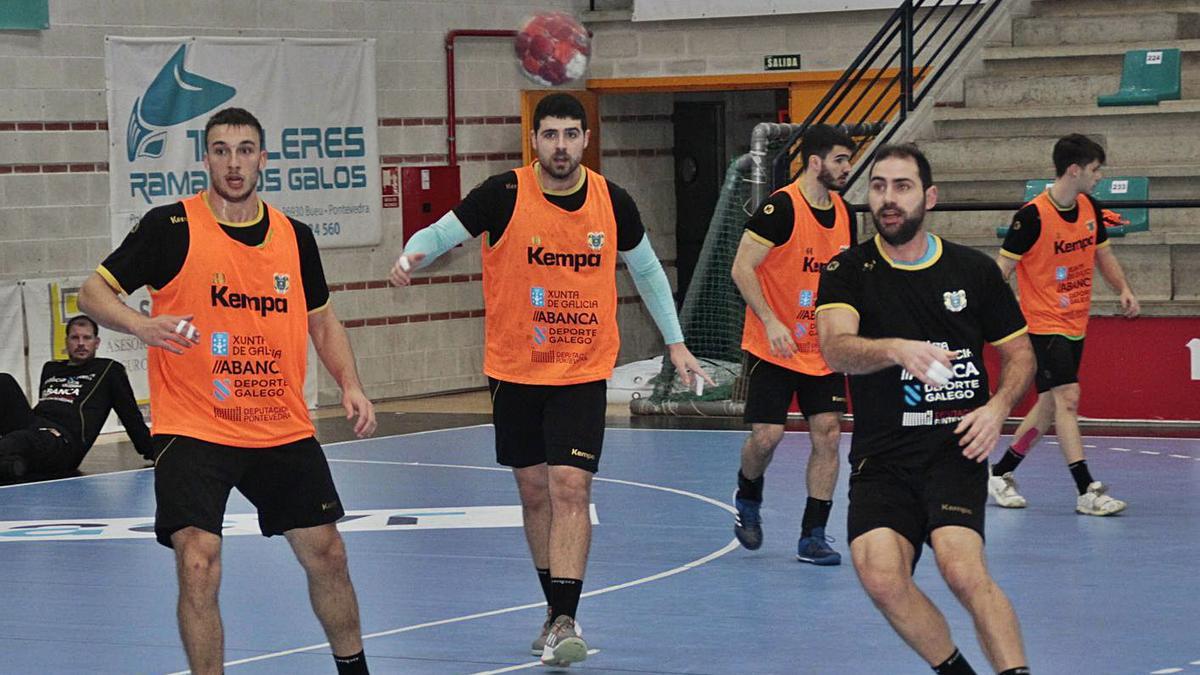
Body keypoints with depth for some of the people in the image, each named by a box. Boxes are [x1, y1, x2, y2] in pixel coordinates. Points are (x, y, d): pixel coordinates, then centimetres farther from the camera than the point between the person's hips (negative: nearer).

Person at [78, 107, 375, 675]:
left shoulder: (294, 238, 5)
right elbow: (93, 291, -4)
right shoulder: (170, 227, -7)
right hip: (192, 430, -4)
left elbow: (322, 320, 19)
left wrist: (351, 386, 4)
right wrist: (143, 325, -24)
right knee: (198, 564, -17)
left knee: (325, 554, 11)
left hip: (284, 430, 4)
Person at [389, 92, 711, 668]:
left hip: (583, 372, 0)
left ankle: (565, 623, -14)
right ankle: (556, 608, 25)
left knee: (570, 489, -13)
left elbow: (647, 270, 13)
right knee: (534, 491, 9)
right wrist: (411, 256, -26)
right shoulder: (504, 196, -9)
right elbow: (442, 232, -3)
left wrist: (675, 343, 14)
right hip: (514, 371, 1)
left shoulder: (613, 203, -3)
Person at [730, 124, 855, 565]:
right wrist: (771, 322, -23)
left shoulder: (843, 213, 6)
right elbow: (741, 269, -16)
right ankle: (748, 500, 25)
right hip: (773, 347, -6)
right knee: (767, 435, -8)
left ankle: (812, 537, 3)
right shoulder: (781, 207, -15)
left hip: (823, 350, 6)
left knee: (827, 434, -3)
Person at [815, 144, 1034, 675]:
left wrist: (997, 407, -3)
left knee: (962, 568, -26)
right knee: (881, 576, -21)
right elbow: (835, 349, -16)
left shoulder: (974, 270, 7)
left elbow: (1020, 354, 17)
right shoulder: (848, 271, 3)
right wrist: (896, 349, -36)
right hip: (881, 456, 1)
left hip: (956, 446, -1)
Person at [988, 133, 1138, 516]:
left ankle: (1000, 474, 25)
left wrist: (1123, 290, 3)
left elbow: (1102, 254, 19)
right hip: (1043, 324, -8)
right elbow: (1002, 269, -12)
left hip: (1075, 325, 8)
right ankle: (1087, 491, -16)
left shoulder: (1090, 208, 5)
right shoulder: (1033, 215, -16)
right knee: (1067, 398, -15)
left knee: (1050, 405, 11)